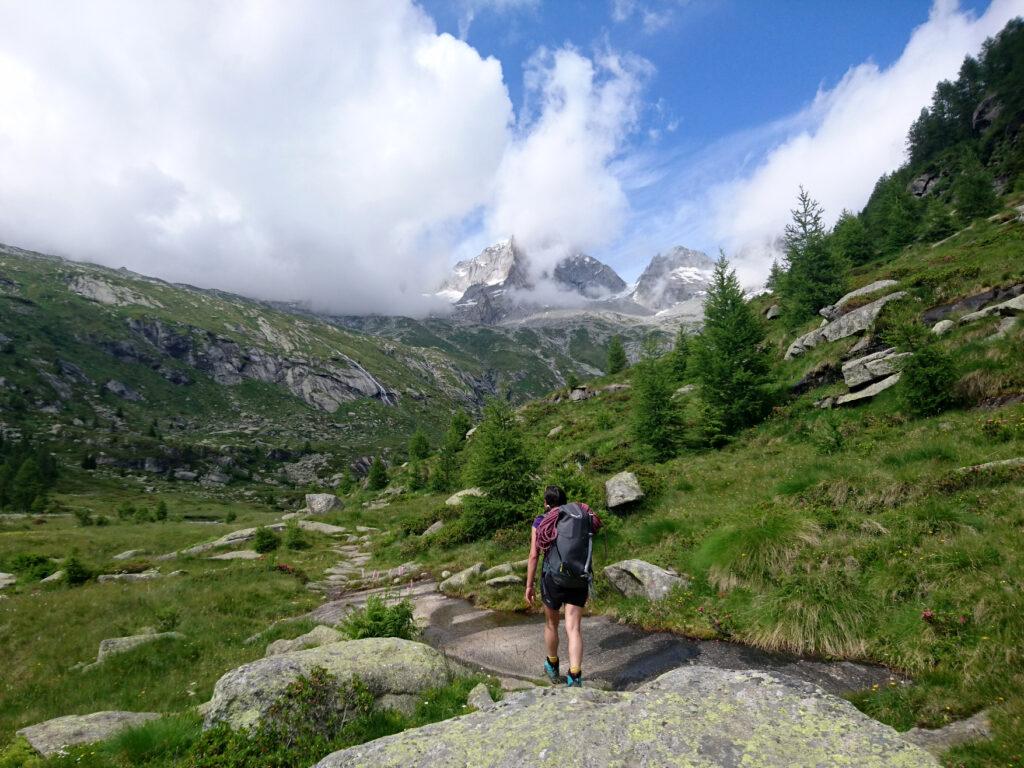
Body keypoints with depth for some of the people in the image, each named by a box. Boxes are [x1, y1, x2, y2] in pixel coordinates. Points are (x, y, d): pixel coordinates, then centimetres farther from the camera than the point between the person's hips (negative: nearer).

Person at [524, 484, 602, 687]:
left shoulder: (541, 522, -1)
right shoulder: (581, 519, 7)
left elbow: (533, 556, -4)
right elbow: (586, 552, 13)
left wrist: (529, 586, 3)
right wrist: (587, 584, 23)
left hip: (553, 578, -2)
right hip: (579, 580, 2)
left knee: (551, 623, 20)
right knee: (573, 628, 2)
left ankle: (553, 667, 39)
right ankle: (575, 677, -13)